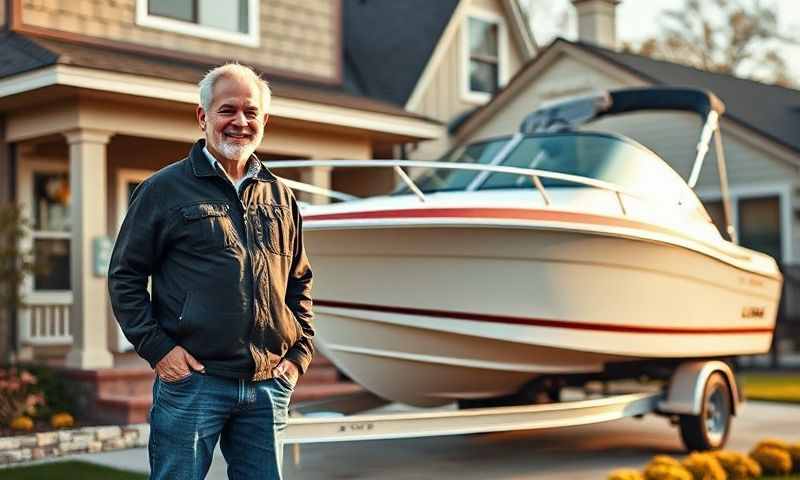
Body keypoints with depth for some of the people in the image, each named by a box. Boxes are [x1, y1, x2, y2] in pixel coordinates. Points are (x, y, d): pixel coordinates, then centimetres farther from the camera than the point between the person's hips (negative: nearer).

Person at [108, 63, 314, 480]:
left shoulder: (280, 196, 14)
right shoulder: (164, 189, 1)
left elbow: (299, 282, 22)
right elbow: (125, 277, 2)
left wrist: (300, 352, 10)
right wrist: (156, 348, -7)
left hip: (269, 385, 4)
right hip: (192, 380, -4)